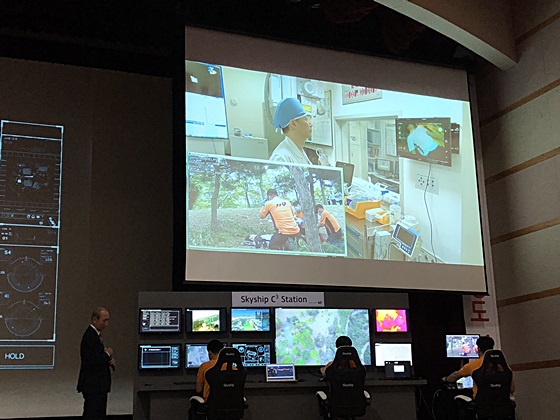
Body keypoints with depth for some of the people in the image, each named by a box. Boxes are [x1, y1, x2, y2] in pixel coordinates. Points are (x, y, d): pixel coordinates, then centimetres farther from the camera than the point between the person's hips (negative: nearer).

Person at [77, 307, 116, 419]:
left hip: (98, 386, 10)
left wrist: (109, 360, 0)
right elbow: (93, 362, -25)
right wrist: (107, 354, -11)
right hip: (93, 386, -10)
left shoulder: (95, 334, 13)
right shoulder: (90, 336, -18)